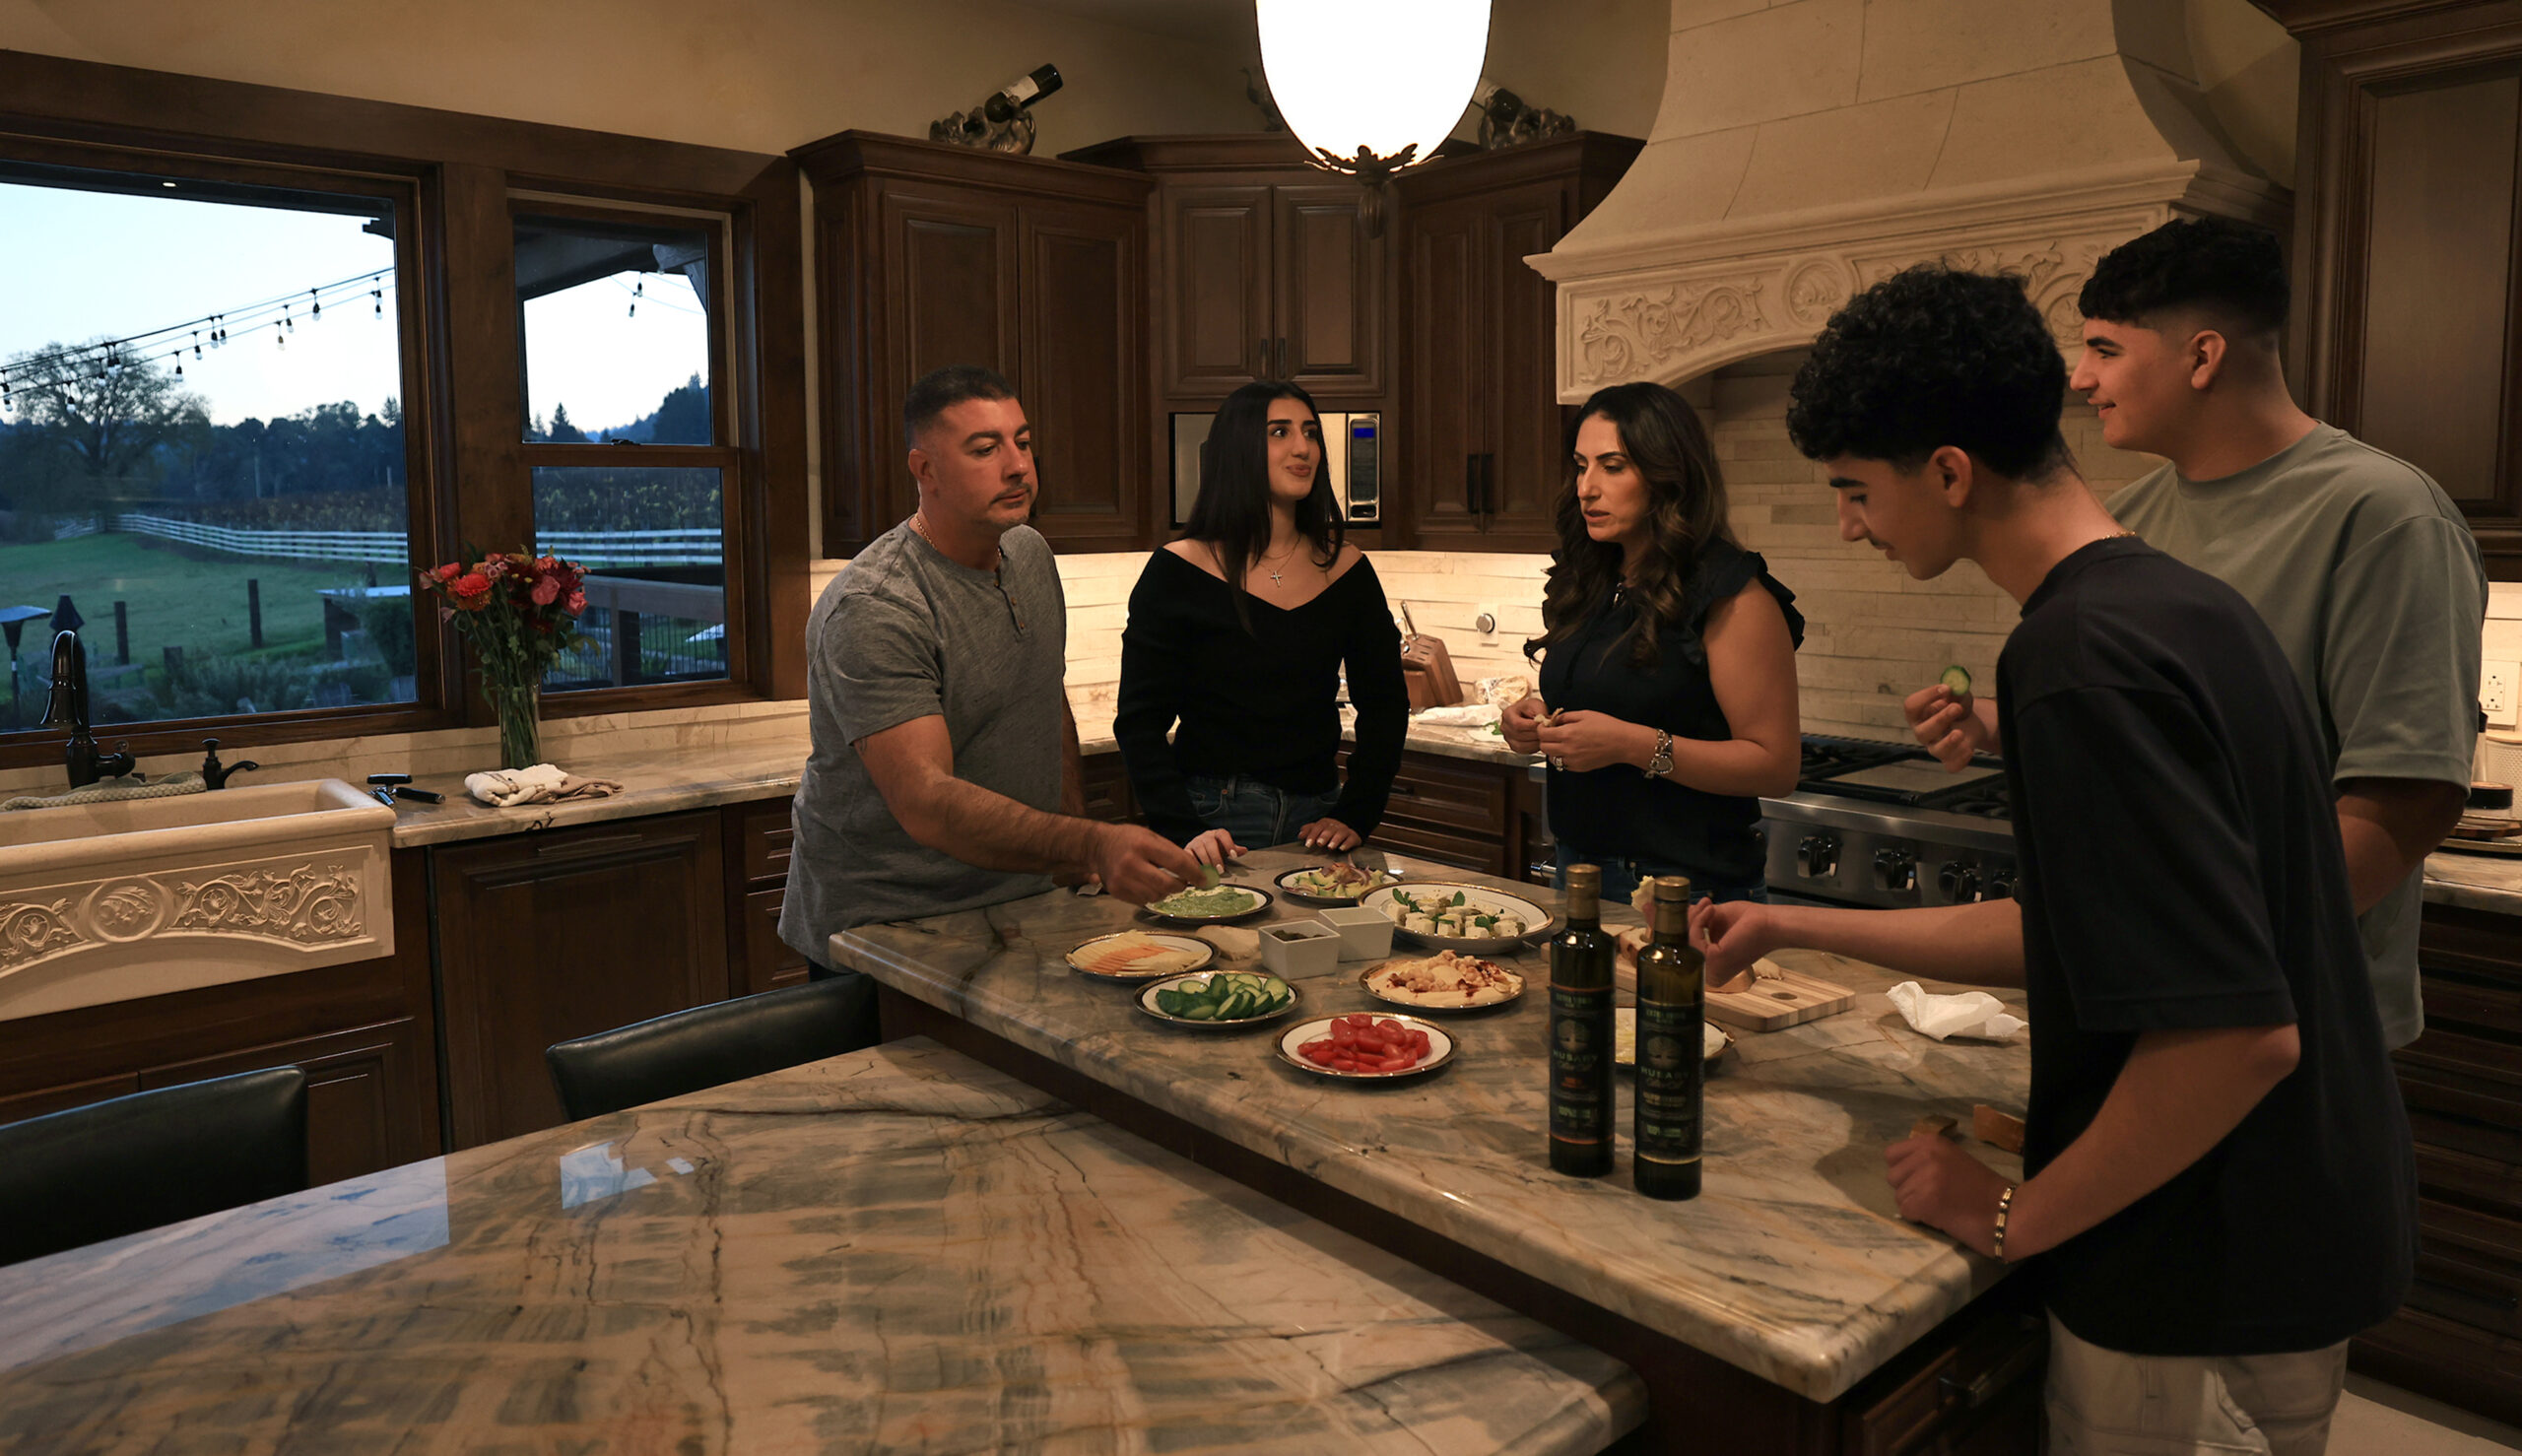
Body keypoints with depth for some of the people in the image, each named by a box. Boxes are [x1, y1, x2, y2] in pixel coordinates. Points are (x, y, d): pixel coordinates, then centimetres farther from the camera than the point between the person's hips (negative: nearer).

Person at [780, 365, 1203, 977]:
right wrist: (1091, 845, -46)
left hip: (1017, 900, 7)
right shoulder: (873, 610, -24)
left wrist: (1081, 828, 9)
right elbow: (926, 803, -34)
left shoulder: (1031, 553, 3)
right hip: (882, 923, -6)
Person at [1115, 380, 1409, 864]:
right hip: (1211, 819, -3)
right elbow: (1139, 721, -8)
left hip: (1315, 819, 3)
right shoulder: (1178, 570, -6)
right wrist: (1184, 831, -19)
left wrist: (1355, 816, -4)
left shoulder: (1346, 568, 3)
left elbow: (1385, 707, 7)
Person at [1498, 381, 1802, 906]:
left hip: (1688, 882, -7)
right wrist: (1535, 722, -2)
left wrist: (1634, 744, -25)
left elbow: (1776, 766, -18)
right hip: (1578, 864, 7)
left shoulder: (1733, 596, -14)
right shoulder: (1588, 585, 8)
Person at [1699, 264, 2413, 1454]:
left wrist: (2014, 1215, -17)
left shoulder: (2081, 658, -26)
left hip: (2211, 1304, -9)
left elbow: (2238, 1033, -30)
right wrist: (1795, 928, 14)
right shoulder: (2180, 606, 5)